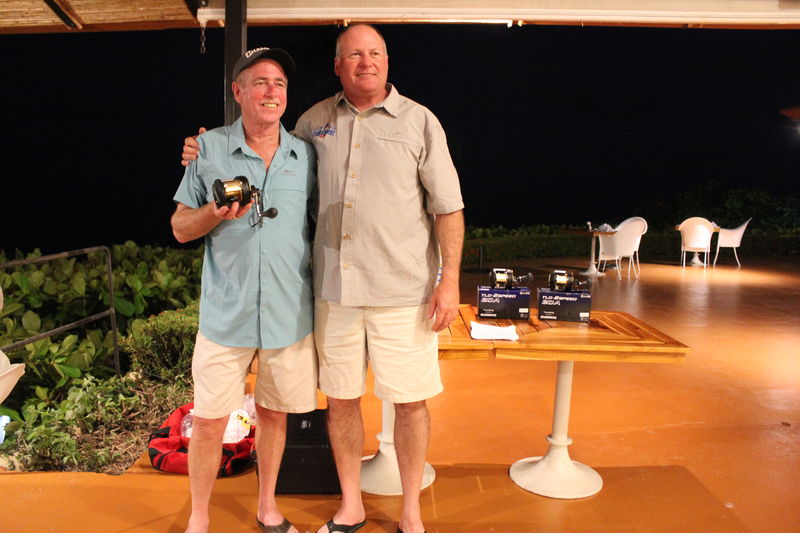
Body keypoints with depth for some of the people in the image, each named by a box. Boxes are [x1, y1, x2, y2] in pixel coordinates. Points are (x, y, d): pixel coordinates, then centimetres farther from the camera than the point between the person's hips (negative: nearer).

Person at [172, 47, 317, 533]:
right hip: (227, 312, -1)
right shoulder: (210, 147, 0)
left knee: (274, 412, 15)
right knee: (209, 420, 5)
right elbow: (181, 228, 4)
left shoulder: (306, 155, 4)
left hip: (291, 312, 2)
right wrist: (217, 212, -17)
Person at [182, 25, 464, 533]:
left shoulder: (419, 121, 1)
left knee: (411, 400, 6)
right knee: (340, 397, 12)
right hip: (334, 288, 3)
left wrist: (450, 280, -7)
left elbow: (449, 206, 0)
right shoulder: (315, 120, 10)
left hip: (402, 290, -2)